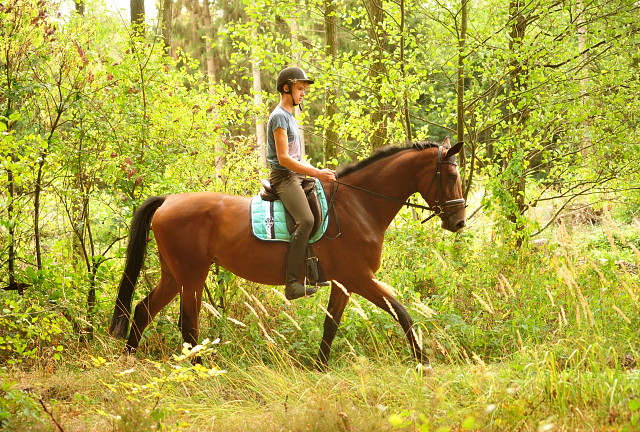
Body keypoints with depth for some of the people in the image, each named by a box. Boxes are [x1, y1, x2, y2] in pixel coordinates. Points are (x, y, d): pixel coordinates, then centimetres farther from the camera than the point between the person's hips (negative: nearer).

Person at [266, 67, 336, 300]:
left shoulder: (290, 117, 21)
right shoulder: (279, 116, -11)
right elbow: (284, 158, -19)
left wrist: (318, 171, 12)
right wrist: (316, 173, -20)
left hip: (297, 176, 10)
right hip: (284, 177, -10)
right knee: (306, 220, -27)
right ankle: (292, 283, -32)